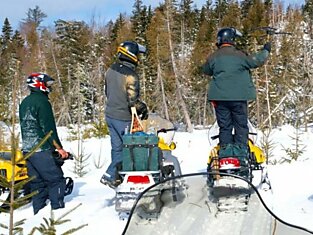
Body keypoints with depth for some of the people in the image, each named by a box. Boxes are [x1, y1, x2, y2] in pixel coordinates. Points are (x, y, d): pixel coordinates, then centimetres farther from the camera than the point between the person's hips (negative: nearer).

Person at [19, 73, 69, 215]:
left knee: (37, 182, 12)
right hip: (41, 150, -9)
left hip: (27, 150, 9)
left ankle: (38, 213, 14)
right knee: (56, 180, -3)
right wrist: (59, 148, -11)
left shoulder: (24, 103, 16)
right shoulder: (42, 101, -11)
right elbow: (48, 128, -15)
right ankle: (57, 211, -6)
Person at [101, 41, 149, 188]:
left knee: (117, 147, 17)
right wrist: (143, 109, -5)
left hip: (110, 114, 8)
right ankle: (109, 175, 5)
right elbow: (133, 100, -22)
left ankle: (117, 176, 24)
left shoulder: (111, 70, 4)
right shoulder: (130, 75, -21)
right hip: (123, 118, -8)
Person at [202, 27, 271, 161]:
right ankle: (240, 149, 3)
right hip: (238, 97, -3)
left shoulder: (214, 57, 4)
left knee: (224, 126, 8)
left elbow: (206, 70, 18)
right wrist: (265, 51, 16)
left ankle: (225, 150, 5)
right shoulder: (239, 55, -6)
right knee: (241, 125, 7)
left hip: (220, 97, 3)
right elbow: (256, 61, -1)